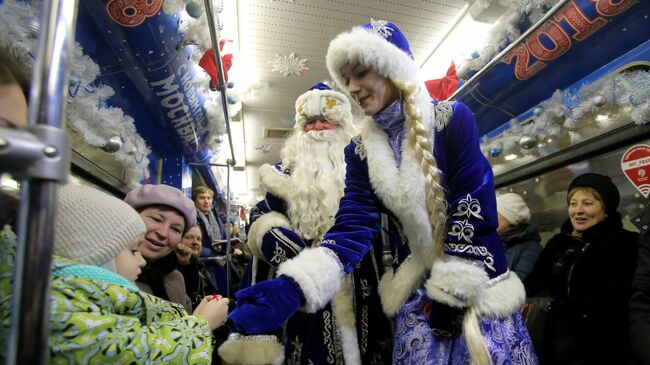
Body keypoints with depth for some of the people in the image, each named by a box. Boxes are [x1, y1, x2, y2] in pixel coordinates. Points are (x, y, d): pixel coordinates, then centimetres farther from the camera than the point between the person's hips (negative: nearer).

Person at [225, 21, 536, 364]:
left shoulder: (453, 119, -9)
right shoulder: (361, 150, 0)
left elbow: (473, 209, -12)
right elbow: (353, 225, -11)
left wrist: (452, 291, -12)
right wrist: (292, 286, -25)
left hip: (477, 283, -2)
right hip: (416, 294, 3)